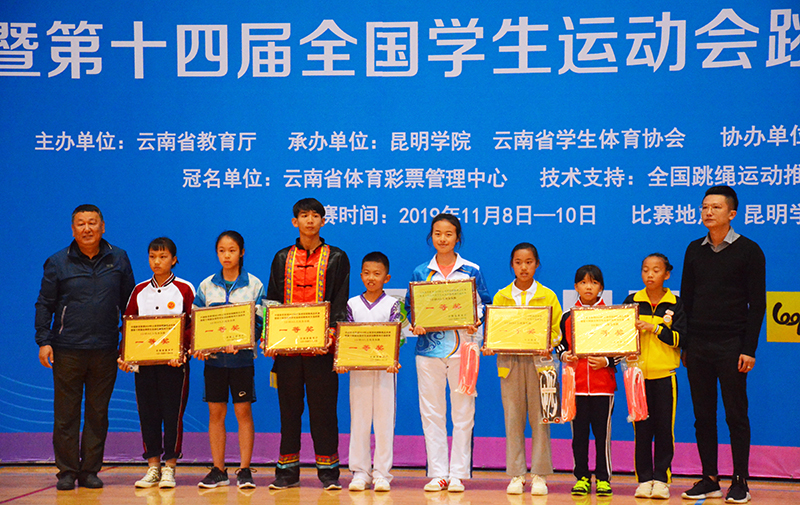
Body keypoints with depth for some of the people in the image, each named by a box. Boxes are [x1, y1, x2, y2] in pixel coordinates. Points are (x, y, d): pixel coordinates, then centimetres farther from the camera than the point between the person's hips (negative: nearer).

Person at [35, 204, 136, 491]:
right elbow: (44, 304, 5)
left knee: (98, 413, 6)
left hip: (105, 350, 2)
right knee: (66, 413, 1)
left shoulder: (118, 259, 7)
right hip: (67, 350, -1)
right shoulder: (57, 263, 3)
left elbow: (129, 302, 13)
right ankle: (67, 472, 10)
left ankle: (90, 470, 15)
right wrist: (43, 341, -4)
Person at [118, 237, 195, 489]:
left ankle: (170, 468, 8)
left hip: (174, 362, -3)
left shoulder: (185, 289, 1)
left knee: (173, 413, -1)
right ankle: (153, 467, 13)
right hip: (143, 362, 3)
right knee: (148, 413, 5)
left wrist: (181, 350, -18)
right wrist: (123, 355, -2)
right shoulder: (139, 291, 12)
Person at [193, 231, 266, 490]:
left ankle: (245, 469, 6)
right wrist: (199, 346, -9)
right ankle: (218, 470, 12)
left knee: (243, 411, -1)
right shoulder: (206, 286, 8)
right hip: (213, 357, 2)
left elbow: (260, 322, -4)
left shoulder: (254, 284, 1)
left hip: (242, 357, -2)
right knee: (216, 412, 5)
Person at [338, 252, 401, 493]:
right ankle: (360, 472, 10)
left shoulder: (392, 305, 2)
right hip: (358, 369, 2)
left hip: (384, 369, -2)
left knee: (384, 420, 1)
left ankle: (381, 473, 7)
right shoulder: (352, 304, 7)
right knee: (359, 420, 4)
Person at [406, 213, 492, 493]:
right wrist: (414, 326, -8)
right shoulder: (420, 273, 8)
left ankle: (458, 474, 9)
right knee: (431, 412, 3)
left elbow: (484, 306, 6)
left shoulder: (471, 271, 4)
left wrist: (476, 326, -12)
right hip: (429, 348, 1)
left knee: (463, 412, 1)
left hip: (462, 348, -1)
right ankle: (437, 473, 11)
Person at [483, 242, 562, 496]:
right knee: (513, 418, 1)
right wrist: (490, 347, -8)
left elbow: (557, 331, 6)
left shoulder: (548, 296, 6)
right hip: (510, 361, 1)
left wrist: (546, 343, -14)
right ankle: (516, 475, 7)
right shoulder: (501, 297, 10)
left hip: (539, 361, -1)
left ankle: (540, 475, 4)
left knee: (539, 418, -2)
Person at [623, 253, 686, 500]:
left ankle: (661, 479, 7)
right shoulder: (632, 301, 7)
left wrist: (653, 327, -14)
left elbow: (680, 338, -5)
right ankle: (644, 479, 9)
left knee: (664, 428, -1)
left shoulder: (676, 304, 3)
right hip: (637, 373, 1)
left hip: (664, 375, -1)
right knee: (641, 429, 2)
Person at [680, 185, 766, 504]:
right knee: (703, 415, 6)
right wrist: (682, 342, 8)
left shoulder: (748, 251, -2)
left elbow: (757, 303, -4)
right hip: (697, 346, 4)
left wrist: (749, 349, -10)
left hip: (731, 346, -4)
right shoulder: (694, 250, 11)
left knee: (736, 415, 0)